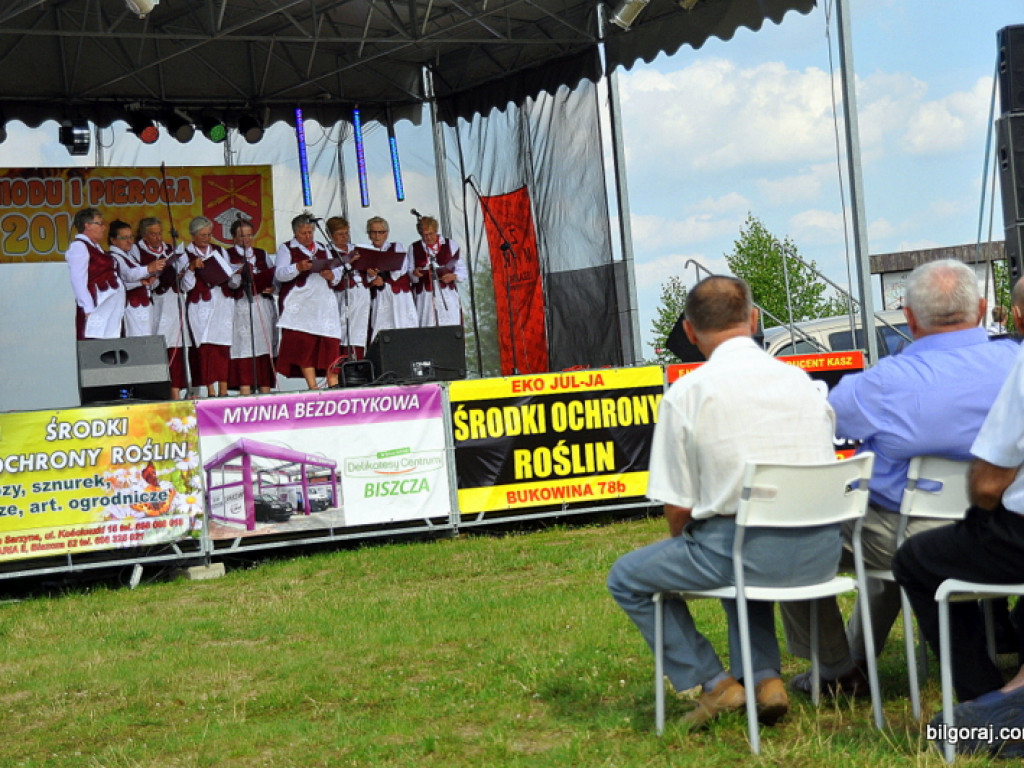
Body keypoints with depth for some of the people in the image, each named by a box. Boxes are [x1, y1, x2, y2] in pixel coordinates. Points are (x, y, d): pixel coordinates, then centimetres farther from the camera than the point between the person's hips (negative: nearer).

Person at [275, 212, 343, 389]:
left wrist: (331, 275, -5)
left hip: (324, 302, 4)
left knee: (330, 343, -5)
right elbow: (279, 274, -5)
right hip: (299, 305, -4)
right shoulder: (286, 249, 9)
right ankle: (312, 387, -12)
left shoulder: (322, 249, 22)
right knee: (304, 344, -11)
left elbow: (338, 273, 18)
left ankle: (333, 386, -5)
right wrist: (298, 267, -22)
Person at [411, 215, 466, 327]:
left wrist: (453, 276, -11)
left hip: (448, 297, 0)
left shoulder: (451, 245, 9)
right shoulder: (414, 248, 11)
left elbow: (463, 271, 9)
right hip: (425, 300, 0)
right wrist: (414, 273, -10)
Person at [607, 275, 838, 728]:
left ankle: (713, 683, 12)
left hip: (746, 548, -6)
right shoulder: (801, 380, 8)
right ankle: (765, 678, 24)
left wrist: (683, 544, 18)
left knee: (627, 579, 17)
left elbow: (678, 507, -7)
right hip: (820, 554, 6)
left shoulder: (686, 393, -7)